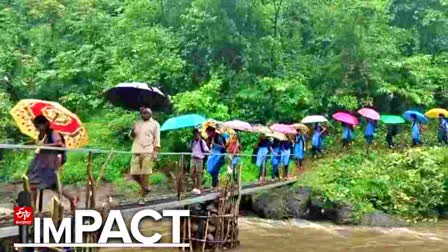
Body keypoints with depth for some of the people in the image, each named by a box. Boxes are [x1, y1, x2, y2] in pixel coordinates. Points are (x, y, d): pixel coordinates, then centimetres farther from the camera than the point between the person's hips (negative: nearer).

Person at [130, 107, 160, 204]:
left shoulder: (155, 124, 5)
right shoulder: (137, 123, 17)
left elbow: (157, 139, 0)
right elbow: (132, 136, 21)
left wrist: (155, 152, -11)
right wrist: (132, 132, -3)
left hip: (148, 152, -4)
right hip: (136, 151, 5)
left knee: (145, 174, -7)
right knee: (134, 174, 0)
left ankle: (142, 197, 2)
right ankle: (145, 187, 25)